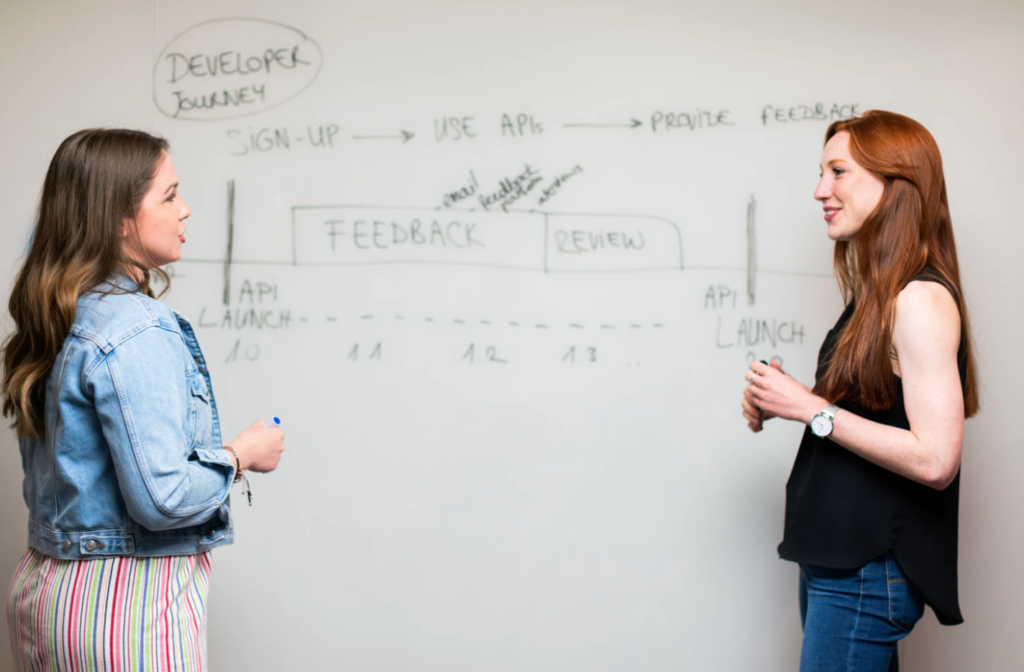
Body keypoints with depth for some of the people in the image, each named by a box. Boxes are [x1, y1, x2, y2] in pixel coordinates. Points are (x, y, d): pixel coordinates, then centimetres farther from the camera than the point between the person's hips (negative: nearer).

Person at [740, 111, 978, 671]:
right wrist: (783, 402, 3)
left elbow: (934, 459, -25)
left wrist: (811, 409, -19)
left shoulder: (922, 300, -18)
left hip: (867, 576, -9)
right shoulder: (878, 296, 11)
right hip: (834, 559, 9)